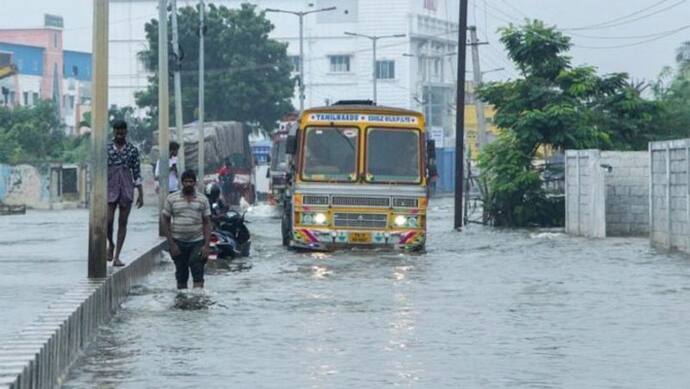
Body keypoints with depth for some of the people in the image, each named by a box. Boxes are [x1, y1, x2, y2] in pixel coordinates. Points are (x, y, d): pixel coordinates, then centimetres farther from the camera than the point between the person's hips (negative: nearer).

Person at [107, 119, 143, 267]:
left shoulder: (132, 150, 5)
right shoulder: (106, 148, 3)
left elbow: (137, 172, 6)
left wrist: (140, 194, 2)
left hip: (127, 188, 1)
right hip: (110, 187, -1)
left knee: (122, 222, 1)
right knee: (108, 220, -12)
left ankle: (117, 257, 4)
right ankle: (110, 245, 18)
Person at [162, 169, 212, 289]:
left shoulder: (202, 199, 5)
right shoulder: (172, 199, 2)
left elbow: (207, 223, 5)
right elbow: (166, 221, 4)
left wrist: (206, 245, -5)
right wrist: (171, 244, -4)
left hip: (197, 242, -1)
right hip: (178, 242, 1)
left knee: (198, 275, -10)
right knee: (181, 275, 8)